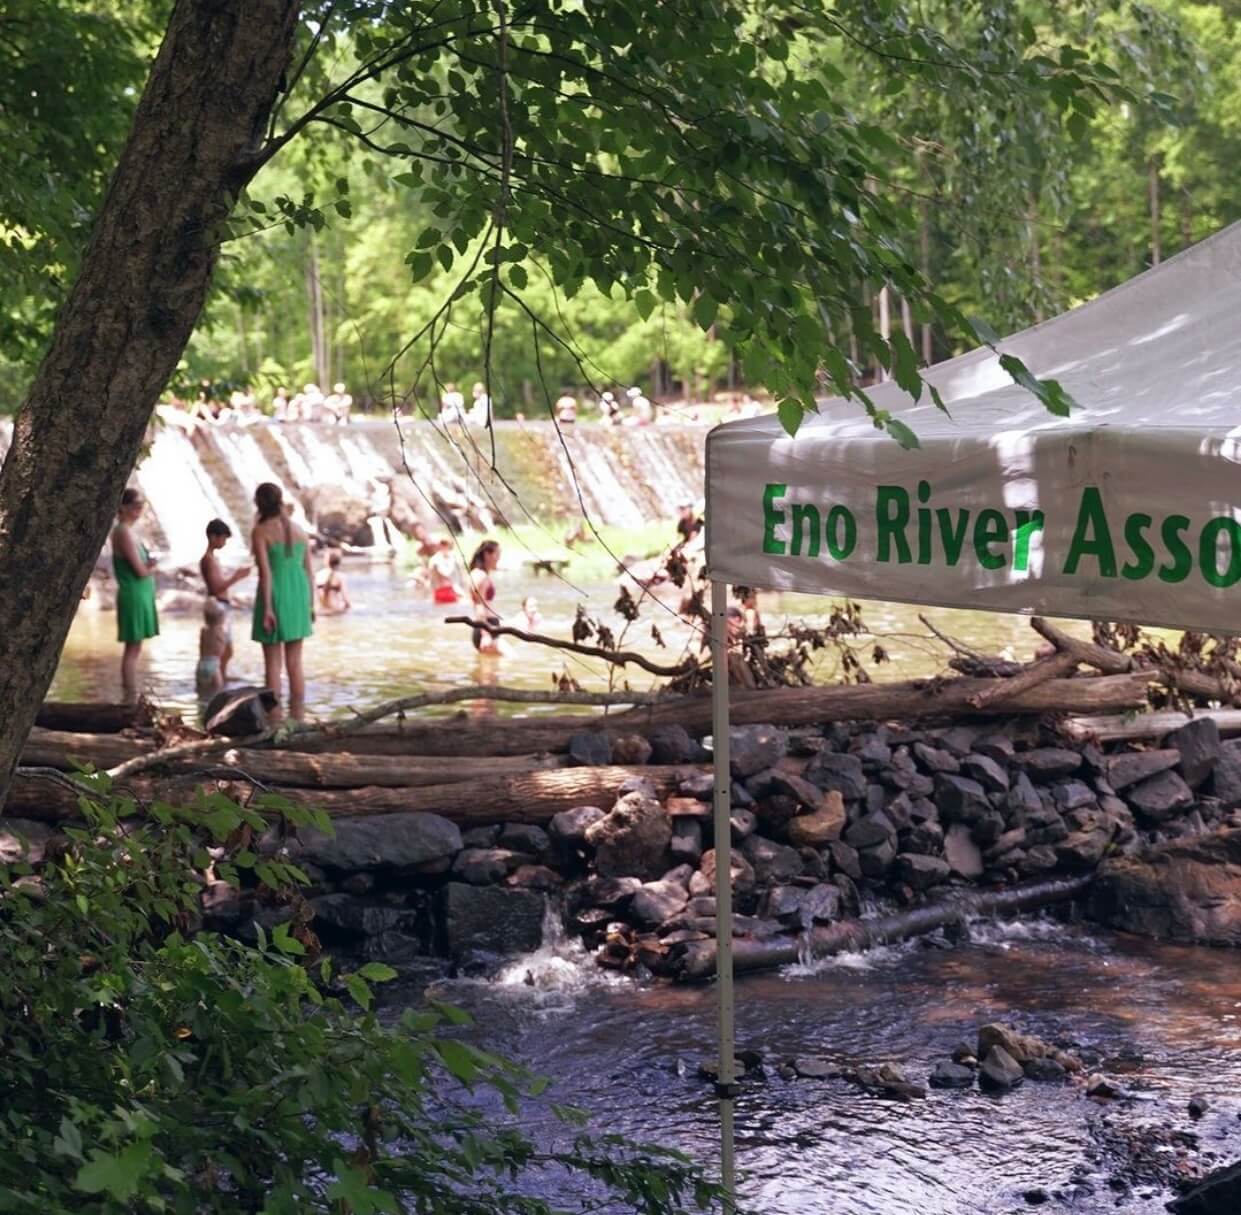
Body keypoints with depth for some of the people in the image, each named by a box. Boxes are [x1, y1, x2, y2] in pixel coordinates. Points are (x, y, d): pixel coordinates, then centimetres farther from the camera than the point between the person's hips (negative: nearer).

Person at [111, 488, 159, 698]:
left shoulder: (128, 531, 14)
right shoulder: (124, 533, -16)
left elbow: (145, 567, 14)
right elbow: (141, 570, -19)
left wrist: (148, 566, -8)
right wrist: (152, 567, 2)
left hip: (141, 595, 10)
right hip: (133, 596, -10)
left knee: (134, 648, 12)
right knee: (133, 649, -6)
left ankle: (132, 696, 17)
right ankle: (131, 697, -4)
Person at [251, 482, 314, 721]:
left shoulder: (260, 532, -9)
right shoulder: (298, 529, 7)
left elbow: (265, 571, -16)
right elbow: (308, 570, 9)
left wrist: (267, 608, -18)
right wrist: (310, 605, 16)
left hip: (274, 598, -5)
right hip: (298, 598, 5)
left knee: (272, 664, 2)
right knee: (295, 663, 11)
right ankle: (297, 720, 12)